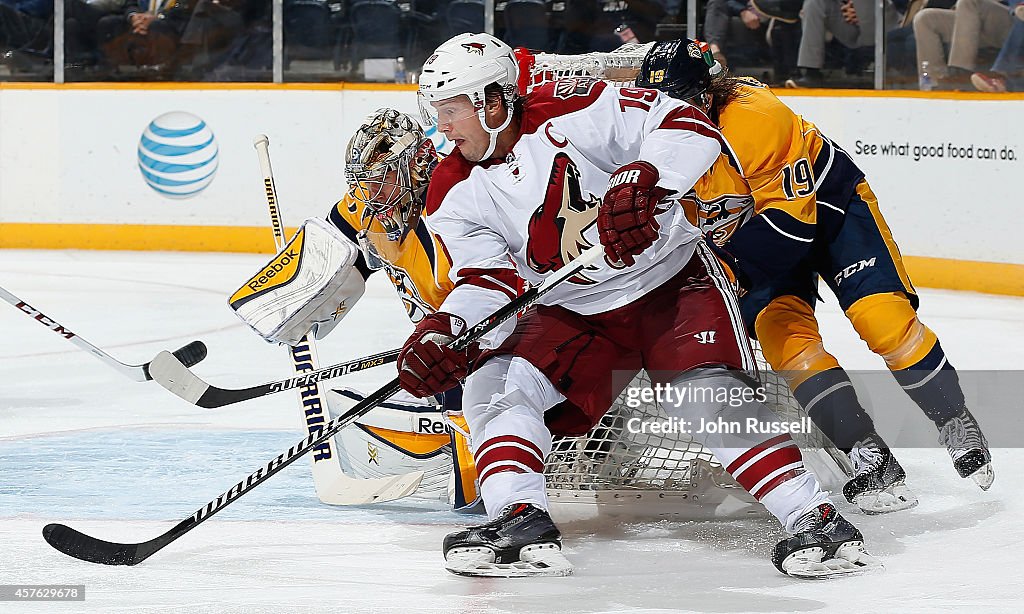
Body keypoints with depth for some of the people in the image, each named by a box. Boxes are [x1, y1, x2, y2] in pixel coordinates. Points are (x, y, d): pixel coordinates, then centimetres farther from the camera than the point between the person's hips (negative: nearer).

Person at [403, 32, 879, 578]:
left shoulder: (571, 112, -19)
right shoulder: (455, 197, -3)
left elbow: (690, 128, -25)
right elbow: (486, 284, -10)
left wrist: (640, 181, -42)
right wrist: (443, 330, -31)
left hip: (673, 281, -5)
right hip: (574, 314, 6)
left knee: (710, 392, -25)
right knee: (494, 384, -16)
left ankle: (814, 519, -25)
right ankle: (521, 523, -21)